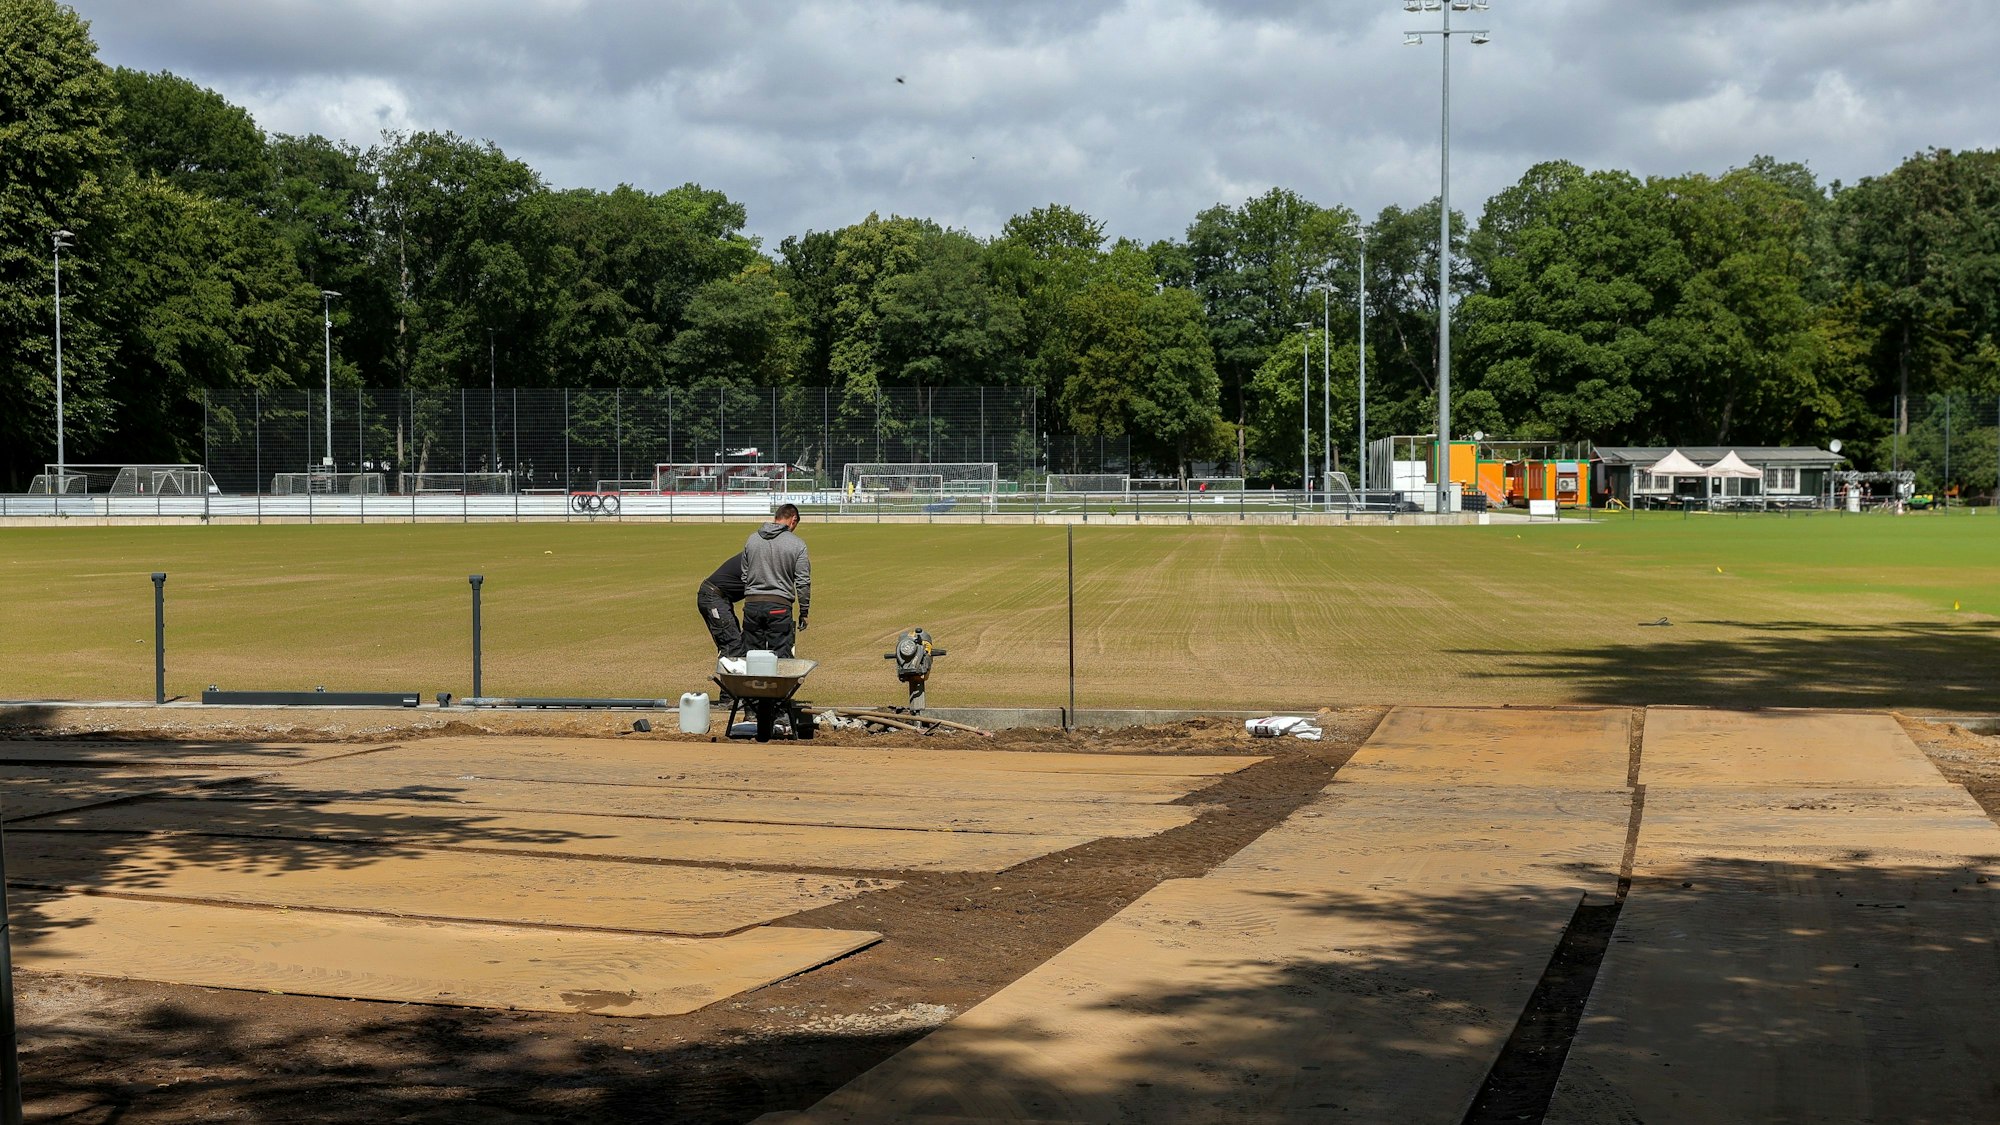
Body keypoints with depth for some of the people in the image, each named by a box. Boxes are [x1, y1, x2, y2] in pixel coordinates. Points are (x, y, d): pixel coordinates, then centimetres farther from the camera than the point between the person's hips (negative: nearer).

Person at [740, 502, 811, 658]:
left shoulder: (752, 539, 9)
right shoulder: (797, 544, -3)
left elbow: (744, 575, 13)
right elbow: (803, 582, -4)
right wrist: (804, 612, 4)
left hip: (752, 605, 4)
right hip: (779, 606, -4)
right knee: (781, 657, 0)